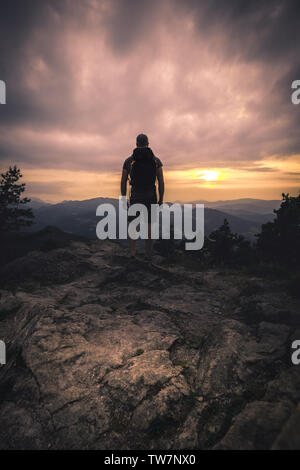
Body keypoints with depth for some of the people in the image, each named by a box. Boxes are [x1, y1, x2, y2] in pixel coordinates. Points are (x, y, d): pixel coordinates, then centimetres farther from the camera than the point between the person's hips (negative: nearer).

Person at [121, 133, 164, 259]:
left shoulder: (128, 161, 3)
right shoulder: (156, 160, 3)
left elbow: (123, 182, 3)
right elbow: (161, 181, -2)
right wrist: (161, 199, 4)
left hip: (135, 196, 0)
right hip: (151, 196, 0)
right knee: (149, 224, 7)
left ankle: (132, 252, -2)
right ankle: (148, 253, 8)